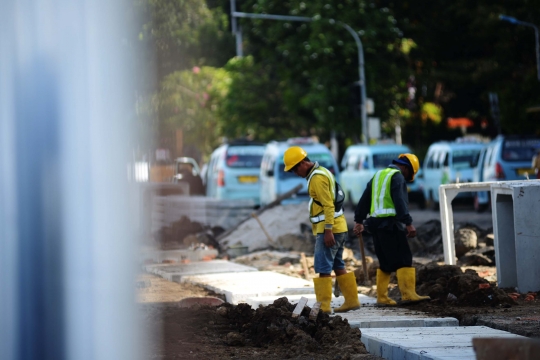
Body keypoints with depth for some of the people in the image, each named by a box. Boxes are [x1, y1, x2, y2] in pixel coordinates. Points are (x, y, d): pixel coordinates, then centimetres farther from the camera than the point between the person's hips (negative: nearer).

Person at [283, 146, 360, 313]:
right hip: (338, 228, 10)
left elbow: (328, 205, -21)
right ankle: (352, 300, 18)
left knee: (323, 268, -9)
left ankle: (324, 306, -9)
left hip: (329, 229, -10)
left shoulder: (317, 177, -15)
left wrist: (328, 231, -23)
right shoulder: (322, 172, 17)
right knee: (338, 267, 15)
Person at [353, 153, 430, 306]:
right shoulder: (397, 176, -5)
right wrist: (408, 223, -22)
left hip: (375, 223, 8)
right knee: (404, 260, -10)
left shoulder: (378, 175, 21)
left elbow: (365, 199, 22)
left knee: (385, 263, 12)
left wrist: (359, 220, 24)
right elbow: (400, 202, -18)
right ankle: (408, 294, -19)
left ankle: (382, 298, 8)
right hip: (391, 223, -8)